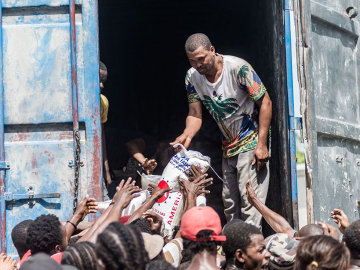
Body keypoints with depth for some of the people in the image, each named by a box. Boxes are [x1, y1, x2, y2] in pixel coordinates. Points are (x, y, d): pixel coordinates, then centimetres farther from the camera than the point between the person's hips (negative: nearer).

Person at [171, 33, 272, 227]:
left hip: (252, 142, -7)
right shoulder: (192, 77, -3)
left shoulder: (238, 68, -22)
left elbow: (265, 102, -17)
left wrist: (262, 144, -20)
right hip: (228, 145, 7)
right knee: (229, 200, 11)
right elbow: (195, 114, 0)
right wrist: (186, 135, -23)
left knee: (249, 197, -14)